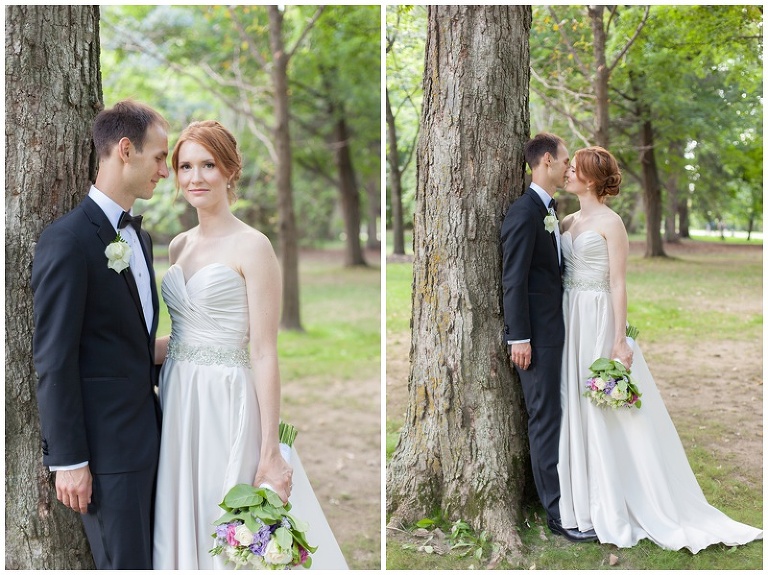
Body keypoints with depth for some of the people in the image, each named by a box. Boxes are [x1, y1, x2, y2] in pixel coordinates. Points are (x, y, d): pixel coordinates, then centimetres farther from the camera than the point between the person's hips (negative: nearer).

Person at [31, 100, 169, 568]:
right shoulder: (68, 240, -15)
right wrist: (68, 460, -16)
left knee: (153, 559, 16)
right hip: (106, 445, -8)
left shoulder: (138, 235, 12)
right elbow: (53, 361, -17)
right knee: (126, 564, 2)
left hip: (146, 433, 8)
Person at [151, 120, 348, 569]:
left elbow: (264, 354, -15)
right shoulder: (179, 246, 9)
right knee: (183, 524, 15)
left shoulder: (252, 247, -12)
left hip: (228, 401, -7)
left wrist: (270, 454, -16)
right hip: (179, 401, 7)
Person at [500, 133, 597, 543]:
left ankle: (558, 488, 31)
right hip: (536, 332, -9)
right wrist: (519, 338, -19)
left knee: (555, 413, 17)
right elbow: (513, 279, -18)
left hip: (556, 328, 9)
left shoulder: (551, 209, 14)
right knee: (545, 417, -3)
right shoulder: (524, 211, -15)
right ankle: (558, 513, 4)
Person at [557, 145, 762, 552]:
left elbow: (618, 284, -12)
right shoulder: (567, 223, 12)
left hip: (599, 321, -7)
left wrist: (619, 342, -17)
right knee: (574, 409, 9)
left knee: (607, 415, -2)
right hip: (569, 320, 7)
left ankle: (617, 510, 9)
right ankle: (585, 500, 20)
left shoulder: (610, 222, -8)